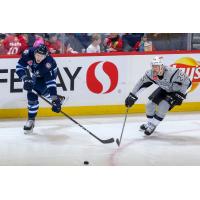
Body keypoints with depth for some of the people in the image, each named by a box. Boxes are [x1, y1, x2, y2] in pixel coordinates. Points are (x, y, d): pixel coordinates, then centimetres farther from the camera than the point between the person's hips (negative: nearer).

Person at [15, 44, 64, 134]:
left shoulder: (48, 63, -41)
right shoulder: (28, 53, -33)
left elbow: (51, 82, -42)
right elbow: (20, 67, -22)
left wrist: (55, 100, -45)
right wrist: (26, 78, -38)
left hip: (49, 73, -5)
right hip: (36, 74, 5)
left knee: (33, 93, -17)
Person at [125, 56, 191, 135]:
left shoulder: (172, 72, -40)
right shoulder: (150, 74, -24)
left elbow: (187, 81, -30)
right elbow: (141, 83, -12)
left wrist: (181, 95, -29)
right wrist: (132, 96, -17)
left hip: (176, 91, -6)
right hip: (164, 89, 6)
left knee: (162, 107, -21)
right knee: (150, 104, 0)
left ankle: (153, 126, 0)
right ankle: (149, 123, 27)